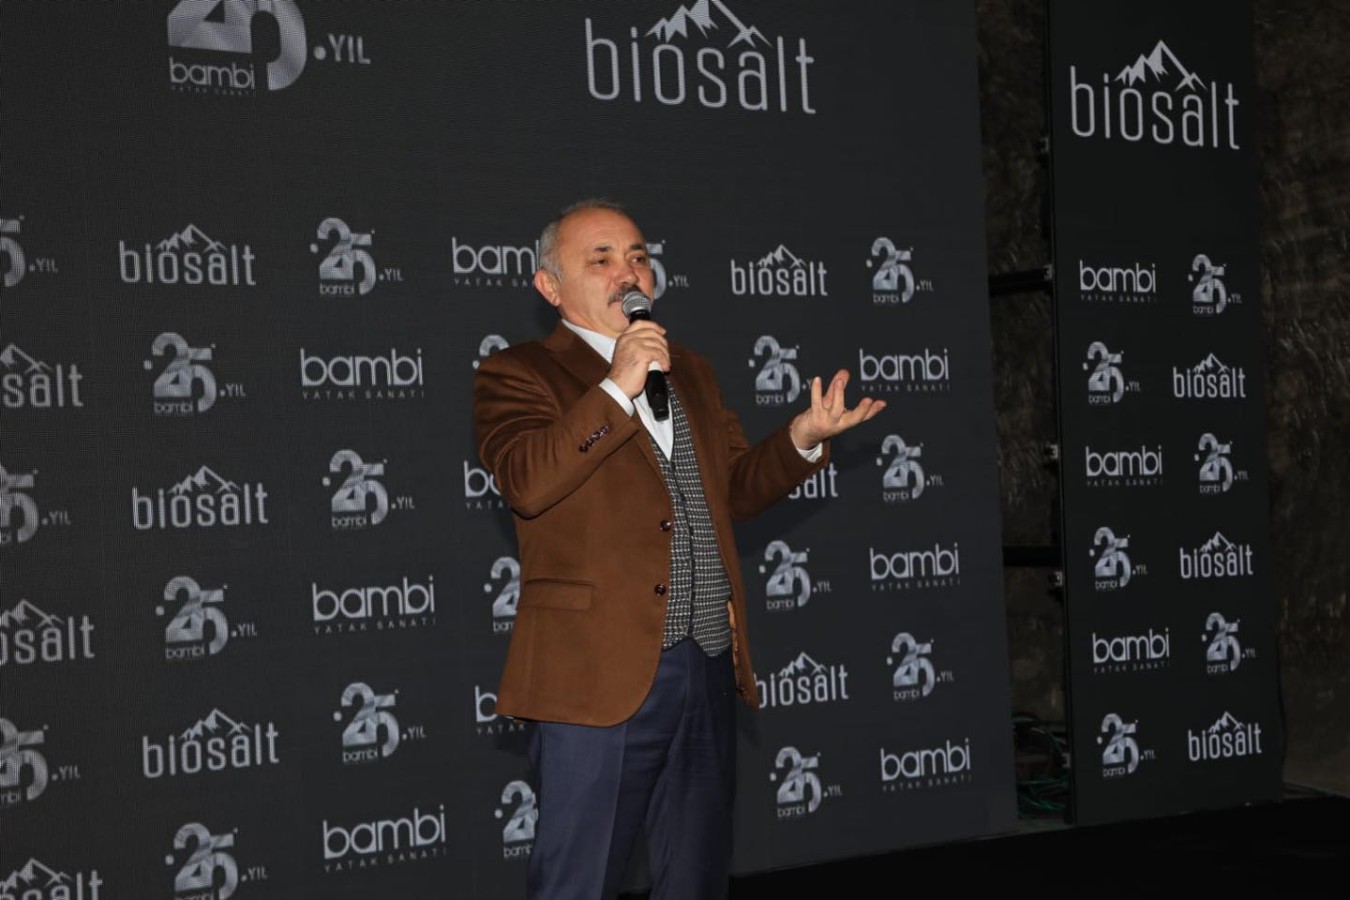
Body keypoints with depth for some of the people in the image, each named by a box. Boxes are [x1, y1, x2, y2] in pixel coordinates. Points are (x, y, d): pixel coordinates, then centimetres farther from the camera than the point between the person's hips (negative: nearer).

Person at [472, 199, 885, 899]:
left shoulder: (689, 371, 20)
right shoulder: (517, 375, -2)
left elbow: (736, 488, 20)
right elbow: (526, 483, -19)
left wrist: (803, 438, 3)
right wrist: (617, 388, -21)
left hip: (709, 670, 7)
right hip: (600, 675, -6)